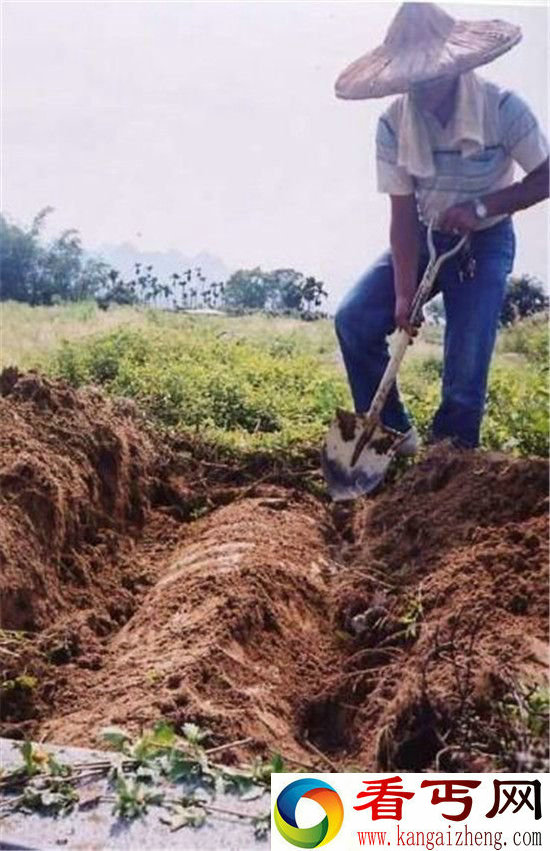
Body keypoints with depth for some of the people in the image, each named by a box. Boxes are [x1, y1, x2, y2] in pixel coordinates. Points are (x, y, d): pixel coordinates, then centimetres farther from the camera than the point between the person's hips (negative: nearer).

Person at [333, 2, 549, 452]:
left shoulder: (503, 108, -19)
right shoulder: (393, 124, -14)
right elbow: (403, 214, -14)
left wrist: (481, 207, -26)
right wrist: (404, 295, -22)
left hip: (486, 242, -3)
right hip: (424, 238, 3)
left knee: (467, 365, -16)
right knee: (354, 321, -15)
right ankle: (394, 433, 2)